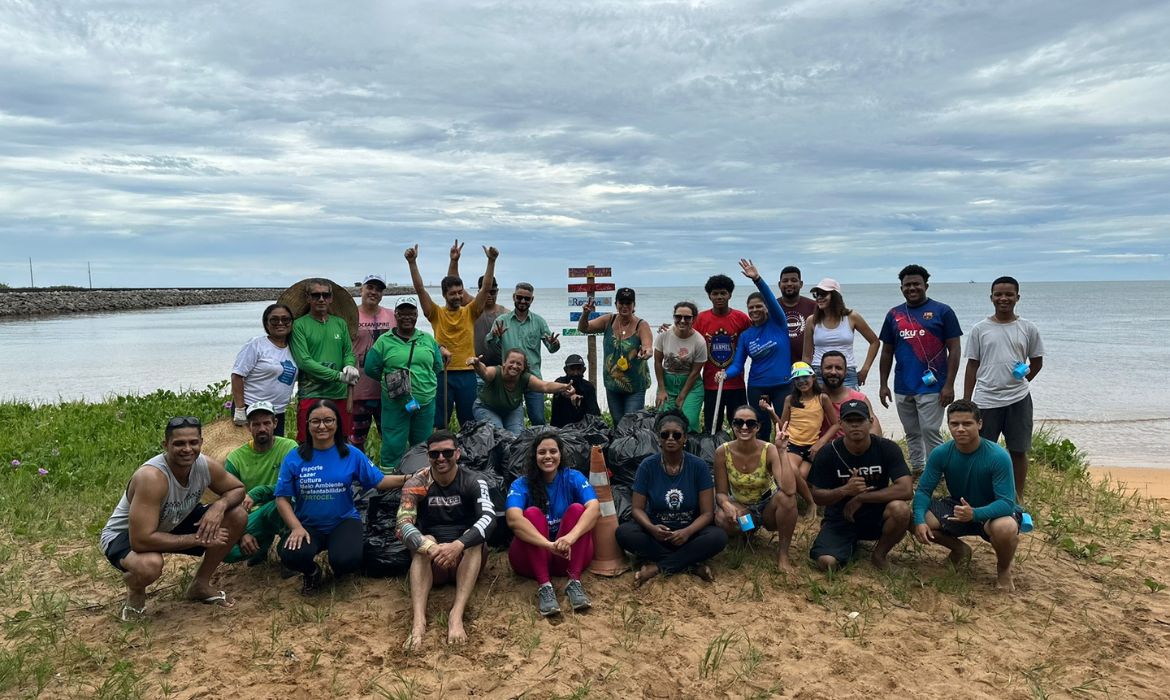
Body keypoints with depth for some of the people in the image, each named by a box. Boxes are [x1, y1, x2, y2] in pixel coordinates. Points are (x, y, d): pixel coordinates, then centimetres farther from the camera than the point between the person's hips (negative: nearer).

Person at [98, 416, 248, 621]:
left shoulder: (207, 466, -18)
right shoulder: (151, 477, -37)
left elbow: (237, 489, 0)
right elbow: (141, 541, -40)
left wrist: (219, 505, -24)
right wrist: (197, 539, -33)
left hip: (172, 526, 6)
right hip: (124, 535, -6)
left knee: (237, 516, -9)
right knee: (150, 565, -40)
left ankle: (200, 585, 11)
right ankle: (135, 591, 1)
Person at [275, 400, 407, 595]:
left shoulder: (351, 454, -1)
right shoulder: (294, 458, -3)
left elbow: (379, 481, 1)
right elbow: (282, 498, -3)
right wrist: (296, 527, -16)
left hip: (344, 521, 0)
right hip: (308, 525, 0)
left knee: (346, 560, -29)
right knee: (292, 556, -31)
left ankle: (339, 571, 13)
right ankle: (311, 572, 9)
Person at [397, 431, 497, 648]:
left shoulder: (473, 483, -8)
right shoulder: (416, 484, -6)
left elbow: (489, 518, -26)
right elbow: (404, 525, -21)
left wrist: (457, 545, -43)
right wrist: (431, 548, -41)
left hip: (467, 559, 0)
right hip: (430, 564, 0)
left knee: (474, 539, -29)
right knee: (424, 542, -30)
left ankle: (456, 615, -42)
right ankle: (418, 620, -46)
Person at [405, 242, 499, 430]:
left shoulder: (470, 312, 4)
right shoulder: (436, 313, 1)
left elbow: (486, 288, -5)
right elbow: (420, 289, -8)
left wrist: (491, 261, -16)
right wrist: (412, 263, -18)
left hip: (467, 373, 1)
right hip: (442, 373, -1)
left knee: (469, 423, 10)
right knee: (438, 424, 6)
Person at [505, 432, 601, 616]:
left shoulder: (573, 478, -4)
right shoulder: (521, 484, -7)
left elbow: (594, 508, -23)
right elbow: (513, 519, -29)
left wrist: (570, 538, -43)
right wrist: (549, 545, -44)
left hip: (569, 555, 1)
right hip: (532, 557, -1)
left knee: (577, 508, -22)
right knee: (533, 512, -25)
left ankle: (574, 582, -27)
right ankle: (545, 586, -34)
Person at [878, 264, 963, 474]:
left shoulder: (942, 311, -2)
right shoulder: (894, 315, 9)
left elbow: (954, 349, -5)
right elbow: (887, 352, 13)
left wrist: (949, 384, -11)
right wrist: (883, 384, 8)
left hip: (931, 386, -4)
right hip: (902, 388, 4)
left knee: (930, 431, -6)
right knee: (912, 433, 14)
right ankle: (916, 470, 26)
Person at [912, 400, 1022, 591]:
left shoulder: (998, 456, -26)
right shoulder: (941, 453, -15)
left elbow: (1006, 502, -30)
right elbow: (923, 490, -13)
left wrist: (974, 513, -49)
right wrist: (920, 521, -33)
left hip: (992, 512, -4)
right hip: (957, 507, 4)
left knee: (1006, 529, -39)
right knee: (914, 521, -19)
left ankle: (1003, 569, -1)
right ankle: (959, 549, 14)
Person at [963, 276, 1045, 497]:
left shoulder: (1028, 328, 2)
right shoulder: (980, 329, 1)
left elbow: (1037, 362, 14)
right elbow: (972, 366, 4)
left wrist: (1021, 381, 0)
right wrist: (966, 402, 2)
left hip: (1018, 399, 1)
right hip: (985, 400, 0)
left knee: (1018, 451, 8)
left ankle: (1018, 499, 21)